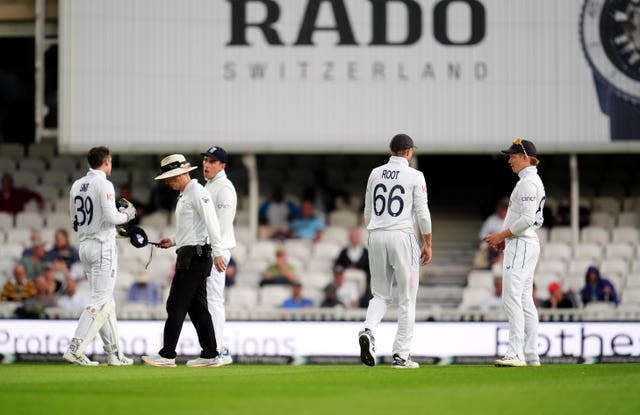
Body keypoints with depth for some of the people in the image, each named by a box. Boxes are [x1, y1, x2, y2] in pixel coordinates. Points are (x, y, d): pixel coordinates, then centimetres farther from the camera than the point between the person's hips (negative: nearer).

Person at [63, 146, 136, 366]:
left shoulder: (77, 185, 11)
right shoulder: (104, 184, -12)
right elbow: (111, 217, -21)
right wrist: (127, 214, 0)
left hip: (84, 246, 8)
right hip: (103, 246, -8)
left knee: (106, 300, 13)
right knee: (100, 301, -8)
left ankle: (114, 352, 15)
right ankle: (75, 349, -16)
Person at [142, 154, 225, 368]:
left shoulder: (197, 193, -11)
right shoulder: (184, 195, 20)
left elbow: (211, 223, -19)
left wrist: (217, 253, -25)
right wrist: (172, 240, 16)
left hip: (195, 254, -10)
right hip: (187, 255, 10)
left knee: (176, 305, -9)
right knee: (197, 306, 9)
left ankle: (167, 355, -9)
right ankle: (210, 355, 9)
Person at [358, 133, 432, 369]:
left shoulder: (375, 174, 9)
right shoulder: (414, 176, -4)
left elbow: (368, 212, 13)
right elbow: (422, 213, -6)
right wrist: (428, 244, 3)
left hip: (376, 237, 4)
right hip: (402, 236, -4)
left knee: (381, 295, 13)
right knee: (406, 299, 3)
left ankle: (368, 330, -17)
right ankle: (401, 356, 1)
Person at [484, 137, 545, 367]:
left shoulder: (528, 182, -13)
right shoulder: (534, 181, 19)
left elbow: (527, 219, -22)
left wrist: (502, 235, -14)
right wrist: (505, 238, 18)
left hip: (521, 245, -11)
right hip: (528, 243, 11)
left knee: (512, 299, -16)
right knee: (525, 301, 10)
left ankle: (516, 353, -21)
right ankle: (531, 355, 10)